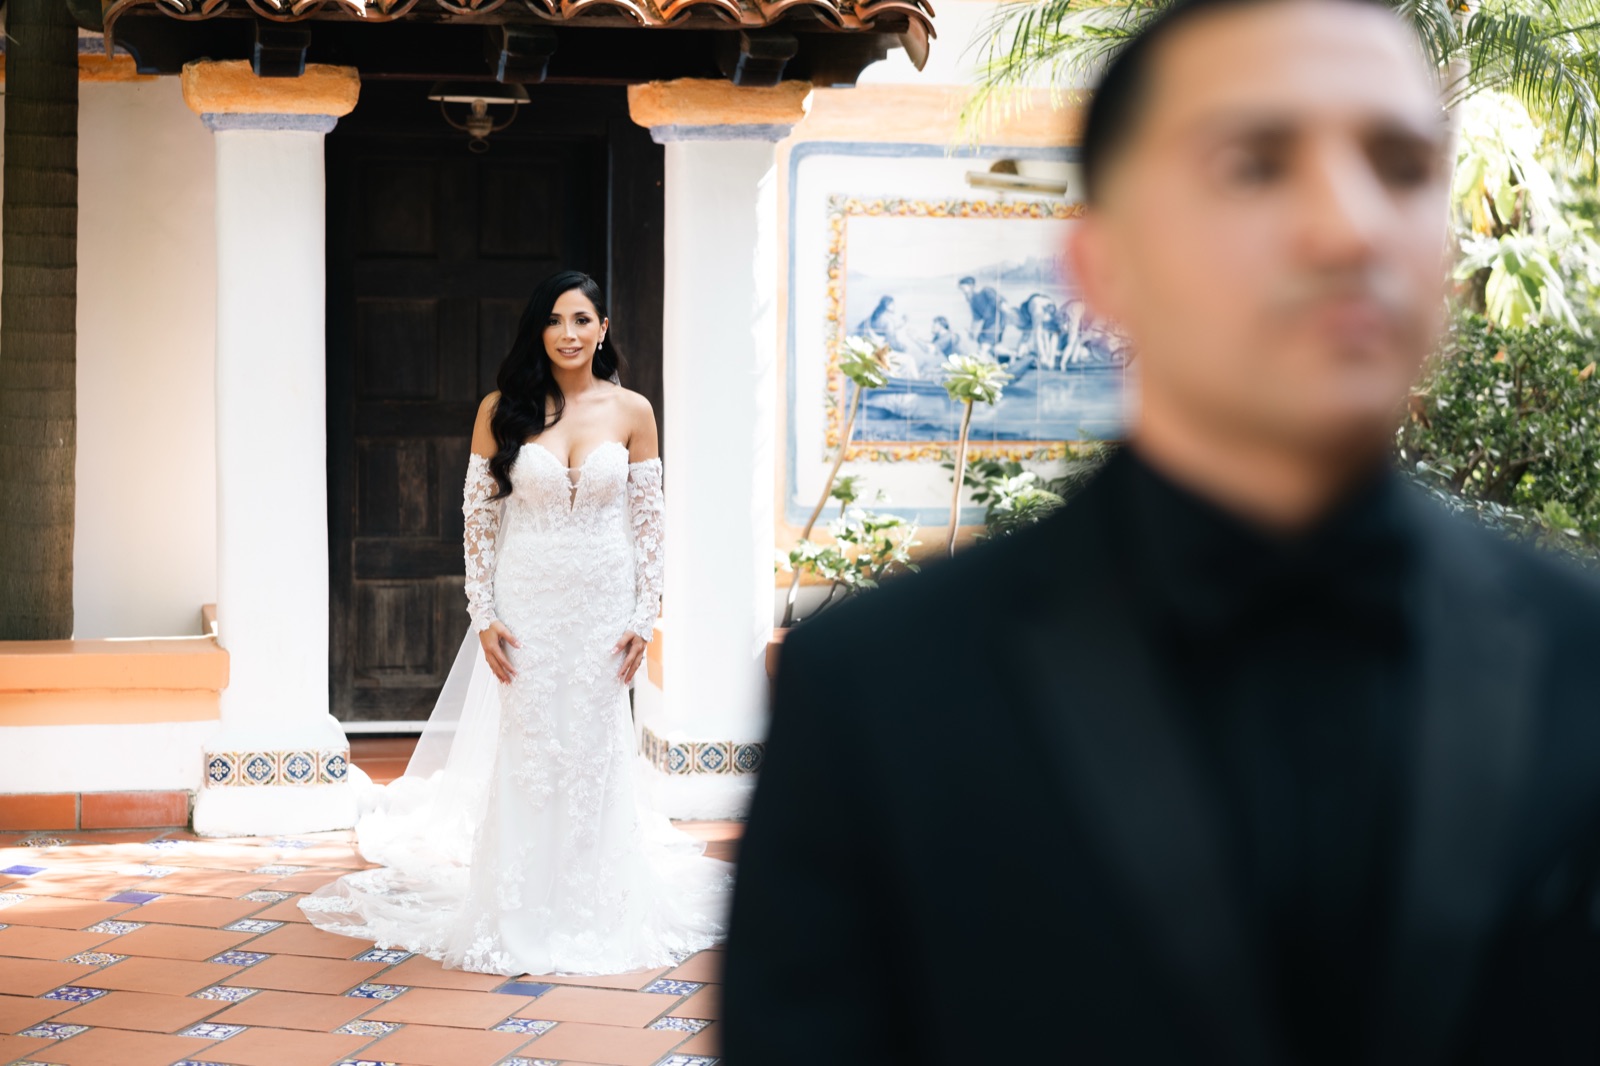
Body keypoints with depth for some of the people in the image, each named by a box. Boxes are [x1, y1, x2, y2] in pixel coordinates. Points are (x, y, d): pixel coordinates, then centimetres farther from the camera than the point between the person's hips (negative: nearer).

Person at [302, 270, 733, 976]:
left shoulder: (631, 412, 0)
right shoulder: (502, 411, -2)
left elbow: (647, 523, 3)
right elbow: (479, 519, 0)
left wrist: (644, 618, -2)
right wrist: (484, 616, -6)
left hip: (603, 607, 1)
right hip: (526, 605, -1)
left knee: (595, 756, 7)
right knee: (526, 755, 3)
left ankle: (591, 912, 20)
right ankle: (522, 916, 14)